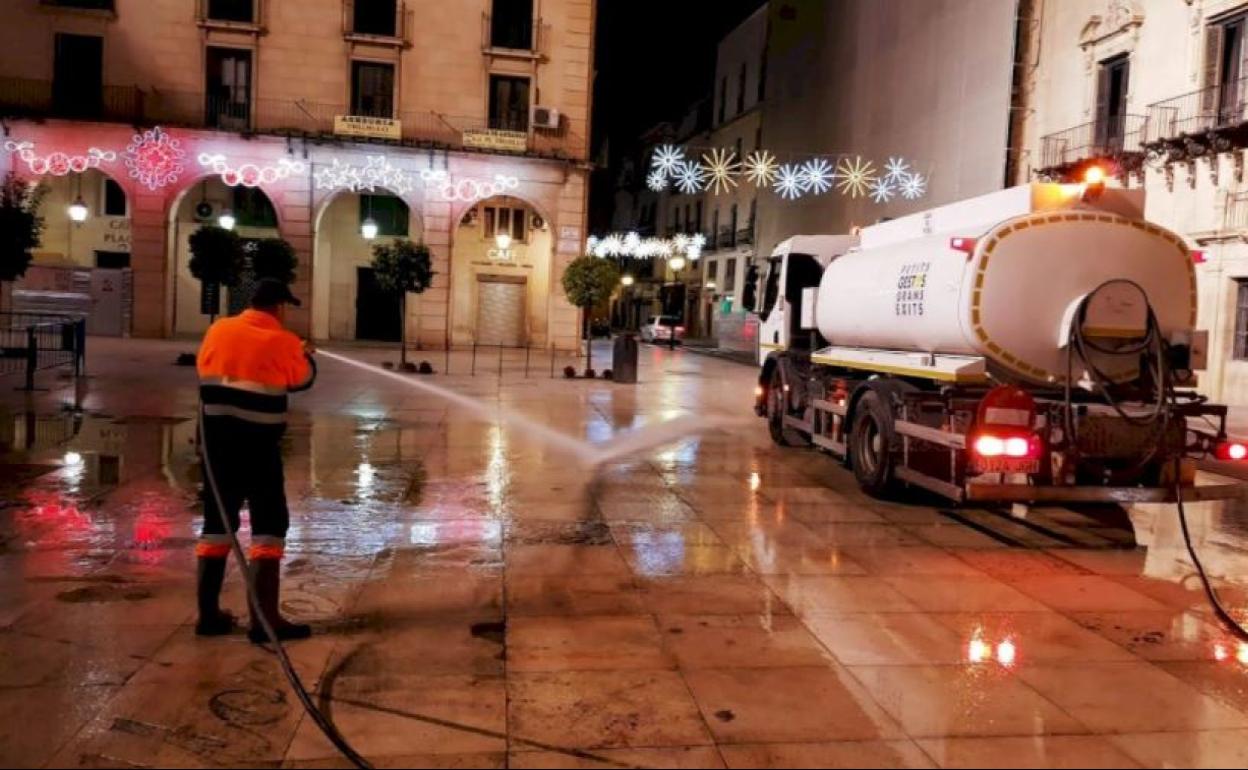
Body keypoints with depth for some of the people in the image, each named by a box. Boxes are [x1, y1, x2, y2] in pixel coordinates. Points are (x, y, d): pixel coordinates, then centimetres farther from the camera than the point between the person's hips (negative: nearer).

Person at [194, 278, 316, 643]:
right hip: (258, 445, -5)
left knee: (217, 521, 14)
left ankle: (208, 613, 19)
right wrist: (307, 354, 30)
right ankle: (264, 619, -4)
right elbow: (303, 379, 9)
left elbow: (206, 370, 18)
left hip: (217, 442, 5)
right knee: (269, 524, 0)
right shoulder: (282, 342, -7)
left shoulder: (218, 331, 5)